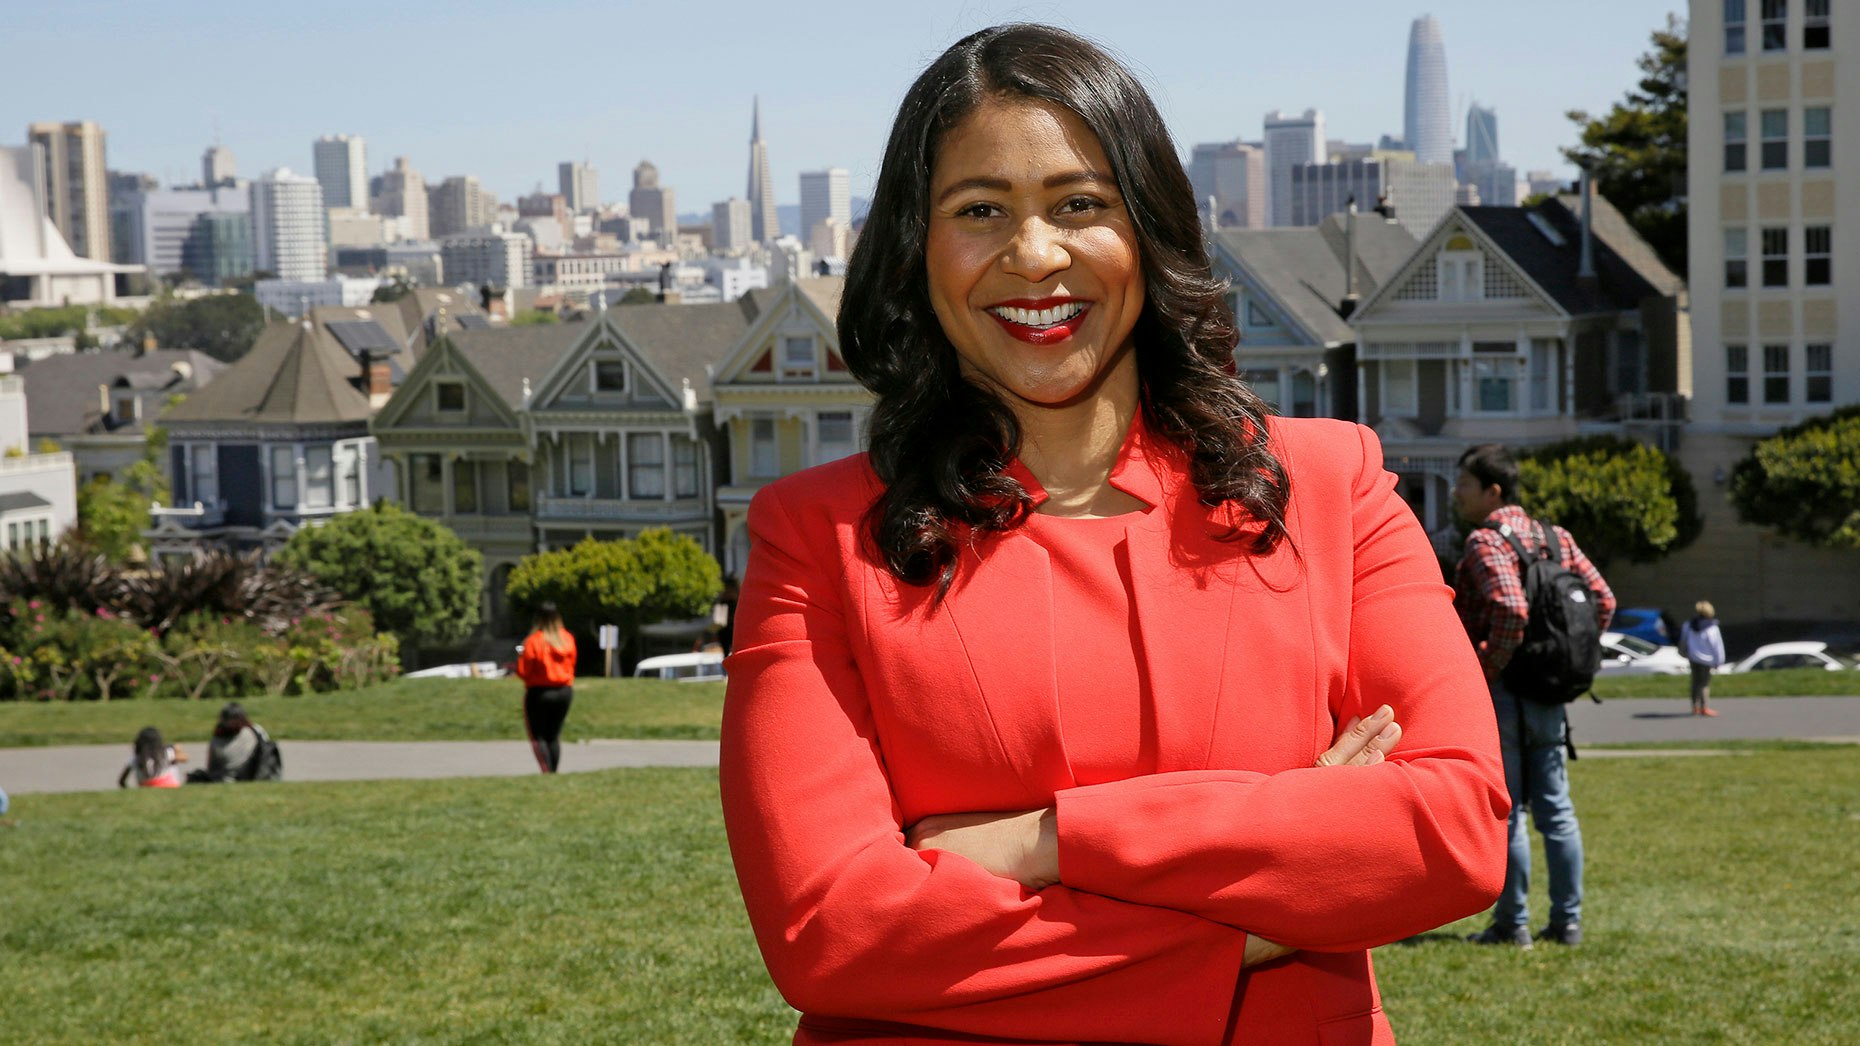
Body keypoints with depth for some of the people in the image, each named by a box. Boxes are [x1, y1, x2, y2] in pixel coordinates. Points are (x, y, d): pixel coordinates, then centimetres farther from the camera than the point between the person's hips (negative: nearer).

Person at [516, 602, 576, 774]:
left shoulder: (534, 641, -16)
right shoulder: (567, 639, 1)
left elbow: (523, 670, -12)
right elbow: (571, 666, 8)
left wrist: (520, 658, 5)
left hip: (539, 693, -5)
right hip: (565, 692, 5)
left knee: (537, 735, 3)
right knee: (554, 735, 14)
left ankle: (547, 772, -13)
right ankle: (554, 772, 10)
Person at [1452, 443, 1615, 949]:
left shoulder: (1485, 542, -13)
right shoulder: (1555, 538, 10)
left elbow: (1511, 610, -28)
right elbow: (1602, 599, 10)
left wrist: (1487, 669, -16)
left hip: (1499, 694, -7)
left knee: (1505, 812, -1)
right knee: (1556, 808, 10)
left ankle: (1511, 923, 4)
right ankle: (1567, 921, 14)